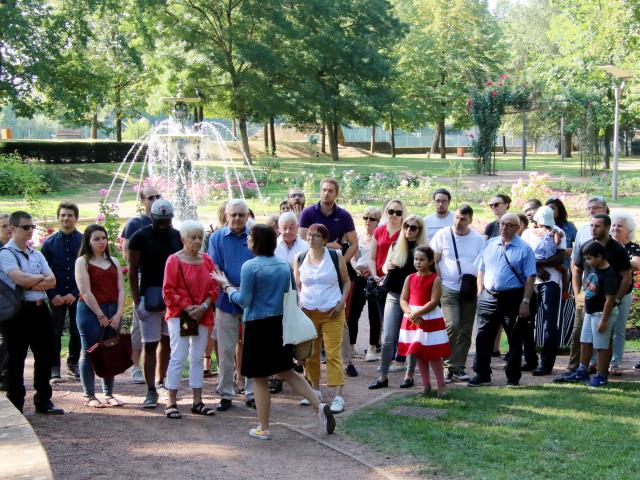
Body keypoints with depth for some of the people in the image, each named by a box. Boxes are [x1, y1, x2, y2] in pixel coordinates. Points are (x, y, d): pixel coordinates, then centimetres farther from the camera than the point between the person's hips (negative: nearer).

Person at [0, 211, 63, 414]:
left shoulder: (37, 254, 15)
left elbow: (52, 281, 4)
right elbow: (20, 279, -21)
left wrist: (30, 283, -12)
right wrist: (41, 278, -4)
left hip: (40, 308, 7)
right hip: (19, 312, -6)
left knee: (44, 357, 10)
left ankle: (43, 401, 21)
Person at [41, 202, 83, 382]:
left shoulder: (84, 241, -1)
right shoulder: (49, 242, 3)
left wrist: (75, 293, -8)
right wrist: (52, 295, -8)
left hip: (77, 296, 0)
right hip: (57, 296, 0)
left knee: (77, 331, 7)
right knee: (55, 332, 0)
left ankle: (73, 364, 22)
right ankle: (54, 368, 6)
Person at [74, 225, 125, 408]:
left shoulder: (113, 262, 14)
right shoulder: (82, 262, -3)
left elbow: (121, 290, 8)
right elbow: (85, 292, -10)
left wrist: (118, 313, -5)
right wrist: (101, 315, -12)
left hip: (113, 312, 5)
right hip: (90, 311, -5)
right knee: (89, 353, 0)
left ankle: (109, 394, 15)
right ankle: (89, 396, 6)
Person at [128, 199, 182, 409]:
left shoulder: (177, 236, 6)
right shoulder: (141, 237, -6)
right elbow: (133, 270, -5)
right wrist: (137, 302, -10)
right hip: (149, 296, -4)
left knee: (167, 341, 13)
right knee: (150, 344, -2)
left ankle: (160, 381, 29)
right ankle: (151, 391, 1)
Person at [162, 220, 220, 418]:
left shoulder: (207, 260, 8)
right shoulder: (174, 260, -7)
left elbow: (214, 288, 8)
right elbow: (168, 291, -9)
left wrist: (204, 307, -8)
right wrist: (188, 308, -16)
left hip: (202, 316, 5)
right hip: (179, 315, -5)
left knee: (198, 358, 10)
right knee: (178, 357, -6)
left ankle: (197, 402, 16)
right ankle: (171, 403, -1)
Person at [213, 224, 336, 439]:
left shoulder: (250, 266, -15)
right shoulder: (283, 264, 5)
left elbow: (244, 300, -13)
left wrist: (227, 286, 1)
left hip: (258, 326, -6)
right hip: (280, 324, 6)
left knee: (259, 379, 5)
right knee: (287, 372, 17)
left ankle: (263, 429, 13)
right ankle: (320, 406, 4)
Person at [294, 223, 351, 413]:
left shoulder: (336, 257, -3)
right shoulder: (300, 259, 3)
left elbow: (346, 281, 6)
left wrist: (342, 302, -6)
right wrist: (299, 302, -1)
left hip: (332, 314, -3)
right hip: (308, 312, 3)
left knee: (333, 353, -7)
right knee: (310, 353, 9)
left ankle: (338, 396, -8)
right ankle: (315, 390, 24)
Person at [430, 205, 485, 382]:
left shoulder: (478, 239, 6)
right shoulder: (443, 235, 1)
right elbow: (434, 261, 3)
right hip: (448, 289, -3)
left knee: (466, 330, 5)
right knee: (452, 325, -16)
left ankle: (459, 367, 16)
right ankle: (448, 364, -3)